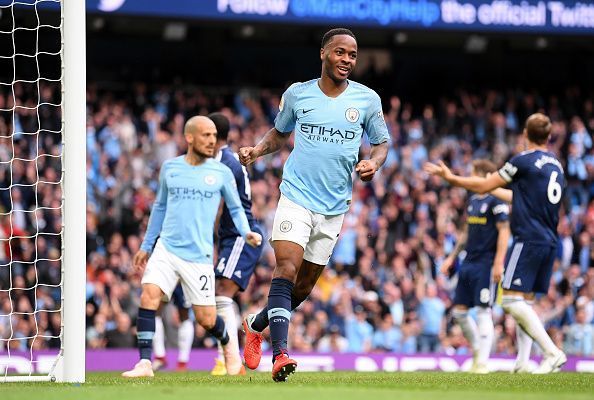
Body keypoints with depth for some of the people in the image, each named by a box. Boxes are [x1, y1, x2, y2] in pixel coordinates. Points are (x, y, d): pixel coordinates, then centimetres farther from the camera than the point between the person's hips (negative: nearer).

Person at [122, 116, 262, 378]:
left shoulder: (221, 173, 2)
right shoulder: (170, 168, 7)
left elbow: (235, 208, 13)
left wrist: (246, 233, -6)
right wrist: (145, 246, 22)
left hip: (199, 255, -1)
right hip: (166, 247, 1)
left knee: (207, 319, 1)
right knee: (149, 296, -21)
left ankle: (228, 347, 34)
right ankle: (145, 363, -20)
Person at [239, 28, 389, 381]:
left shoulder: (367, 99, 1)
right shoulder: (297, 94, 2)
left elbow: (382, 142, 12)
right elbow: (281, 132, 18)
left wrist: (374, 162, -9)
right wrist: (258, 150, 0)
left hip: (335, 207, 2)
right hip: (297, 197, -2)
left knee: (304, 287, 10)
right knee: (286, 270, -21)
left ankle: (257, 325, 37)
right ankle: (280, 354, -27)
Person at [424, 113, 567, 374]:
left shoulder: (524, 161, -8)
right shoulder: (556, 165, 16)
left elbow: (483, 186, 0)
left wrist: (450, 178, 12)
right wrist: (496, 191, 41)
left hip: (529, 240, -8)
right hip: (549, 242, 8)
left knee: (511, 299, -10)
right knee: (525, 301, 10)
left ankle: (553, 352, -18)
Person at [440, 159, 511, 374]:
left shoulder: (496, 202, -9)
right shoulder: (472, 200, 16)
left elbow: (504, 232, -14)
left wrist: (498, 263, -20)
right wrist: (452, 257, 23)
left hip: (486, 264, -8)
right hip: (469, 263, 8)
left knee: (483, 311, -8)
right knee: (459, 311, 7)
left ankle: (482, 362, -6)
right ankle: (477, 349, 23)